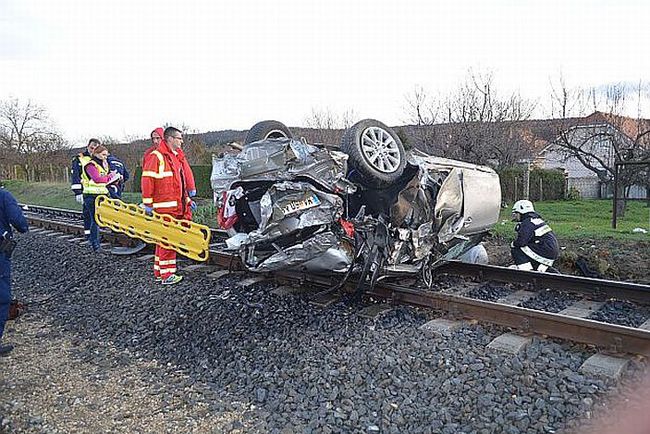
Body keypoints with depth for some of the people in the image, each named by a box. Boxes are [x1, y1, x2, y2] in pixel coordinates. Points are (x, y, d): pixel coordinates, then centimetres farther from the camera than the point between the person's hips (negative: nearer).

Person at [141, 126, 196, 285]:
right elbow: (147, 180, -13)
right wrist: (147, 203, -14)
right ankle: (166, 274, -2)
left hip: (177, 206, 9)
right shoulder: (156, 157, -10)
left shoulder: (178, 156, 18)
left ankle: (159, 271, 22)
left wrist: (188, 199, 23)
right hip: (164, 207, -9)